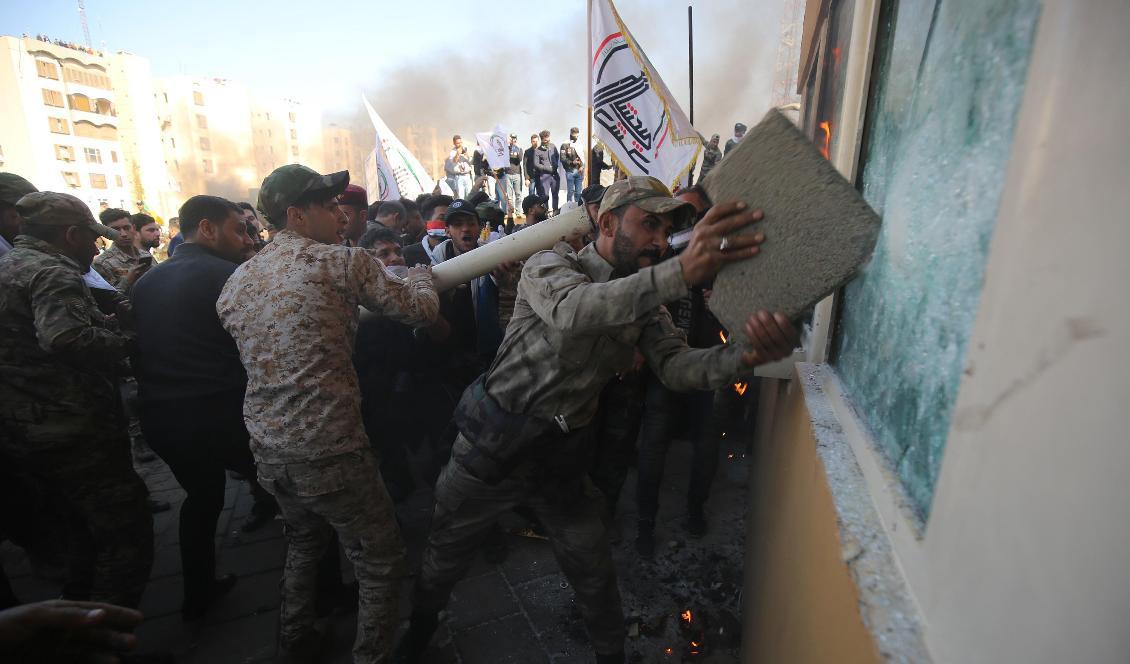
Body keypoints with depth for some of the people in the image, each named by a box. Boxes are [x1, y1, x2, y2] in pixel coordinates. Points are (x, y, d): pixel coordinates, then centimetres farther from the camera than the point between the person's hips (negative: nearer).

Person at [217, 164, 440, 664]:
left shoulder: (237, 281, 7)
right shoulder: (341, 262, -13)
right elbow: (422, 309, -8)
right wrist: (419, 273, 14)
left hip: (266, 449, 8)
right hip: (329, 452, -8)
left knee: (305, 540, 31)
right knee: (380, 562, 11)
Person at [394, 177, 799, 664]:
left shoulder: (645, 305, 1)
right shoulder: (551, 263, -15)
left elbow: (679, 367, -14)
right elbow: (572, 310, -38)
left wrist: (746, 354, -36)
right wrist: (681, 271, -50)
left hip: (563, 456, 3)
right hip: (493, 442, -2)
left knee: (594, 572, 10)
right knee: (447, 551, 18)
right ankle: (421, 623, 49)